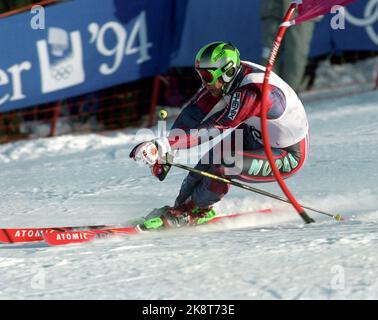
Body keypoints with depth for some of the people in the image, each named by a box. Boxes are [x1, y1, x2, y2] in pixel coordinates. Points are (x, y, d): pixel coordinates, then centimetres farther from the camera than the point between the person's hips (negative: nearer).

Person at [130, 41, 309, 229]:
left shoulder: (251, 92, -34)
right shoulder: (228, 75, -9)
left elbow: (213, 129, -38)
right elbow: (192, 113, -9)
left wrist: (163, 145, -43)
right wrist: (165, 151, -18)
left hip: (290, 156, -9)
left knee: (222, 164, -24)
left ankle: (196, 211, -2)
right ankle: (183, 202, 1)